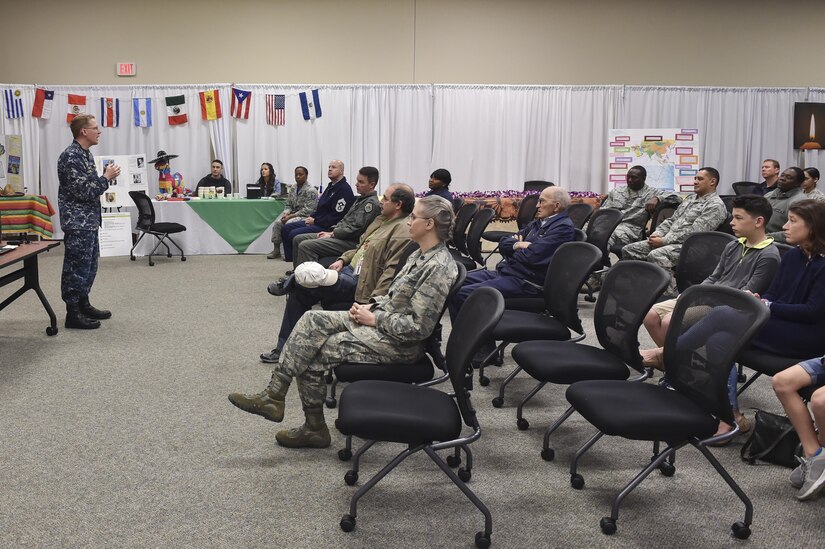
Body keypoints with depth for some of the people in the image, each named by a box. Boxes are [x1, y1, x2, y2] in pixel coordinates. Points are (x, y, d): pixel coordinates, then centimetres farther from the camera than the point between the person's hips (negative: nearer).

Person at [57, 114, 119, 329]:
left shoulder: (85, 153, 13)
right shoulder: (71, 157, -19)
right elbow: (83, 191, -23)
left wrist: (106, 176, 6)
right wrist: (107, 177, -14)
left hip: (89, 220, 10)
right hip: (77, 221, -10)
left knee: (89, 265, 16)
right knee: (76, 267, -4)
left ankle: (83, 304, 27)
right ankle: (73, 313, 3)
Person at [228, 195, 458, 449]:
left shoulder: (438, 267, -23)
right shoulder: (420, 255, 9)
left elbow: (418, 327, -25)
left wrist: (375, 319, -16)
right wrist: (372, 305, 3)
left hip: (396, 343, -10)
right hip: (380, 319, 10)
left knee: (311, 356, -9)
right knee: (312, 320, -3)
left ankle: (315, 428, 8)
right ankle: (273, 394, -3)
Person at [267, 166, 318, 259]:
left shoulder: (311, 190, -10)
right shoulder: (292, 189, 13)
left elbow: (308, 210, -16)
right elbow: (288, 205, 16)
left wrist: (291, 216, -19)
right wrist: (286, 213, -8)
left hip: (305, 216, -7)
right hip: (292, 214, 7)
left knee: (289, 224, -32)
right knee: (277, 223, -19)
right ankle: (276, 250, -13)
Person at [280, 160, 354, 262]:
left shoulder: (344, 189, -15)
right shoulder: (331, 186, 18)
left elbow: (336, 216, -21)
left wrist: (315, 221, -14)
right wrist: (312, 217, 6)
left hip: (328, 227, -11)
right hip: (316, 221, 11)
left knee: (294, 234, -23)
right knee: (286, 229, 6)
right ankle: (290, 260, 6)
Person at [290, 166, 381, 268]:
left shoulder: (372, 203, -14)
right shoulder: (361, 199, 19)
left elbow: (355, 228, -20)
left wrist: (332, 234, -11)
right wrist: (331, 231, 8)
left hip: (351, 242, -11)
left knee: (305, 246, -24)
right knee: (298, 239, 9)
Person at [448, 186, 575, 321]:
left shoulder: (564, 228, -10)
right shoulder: (538, 223, 19)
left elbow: (532, 256, -21)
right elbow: (503, 243, 17)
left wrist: (516, 246, 0)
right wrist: (517, 244, -5)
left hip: (525, 283, -10)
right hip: (504, 272, 10)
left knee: (460, 294, -21)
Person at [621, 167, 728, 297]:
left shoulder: (716, 205, -8)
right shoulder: (691, 198, 22)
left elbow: (694, 232, -18)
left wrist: (663, 241, -18)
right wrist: (657, 233, 3)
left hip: (687, 245, -9)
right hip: (668, 240, 9)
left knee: (656, 255, -37)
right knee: (628, 250, -2)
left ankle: (671, 296, -31)